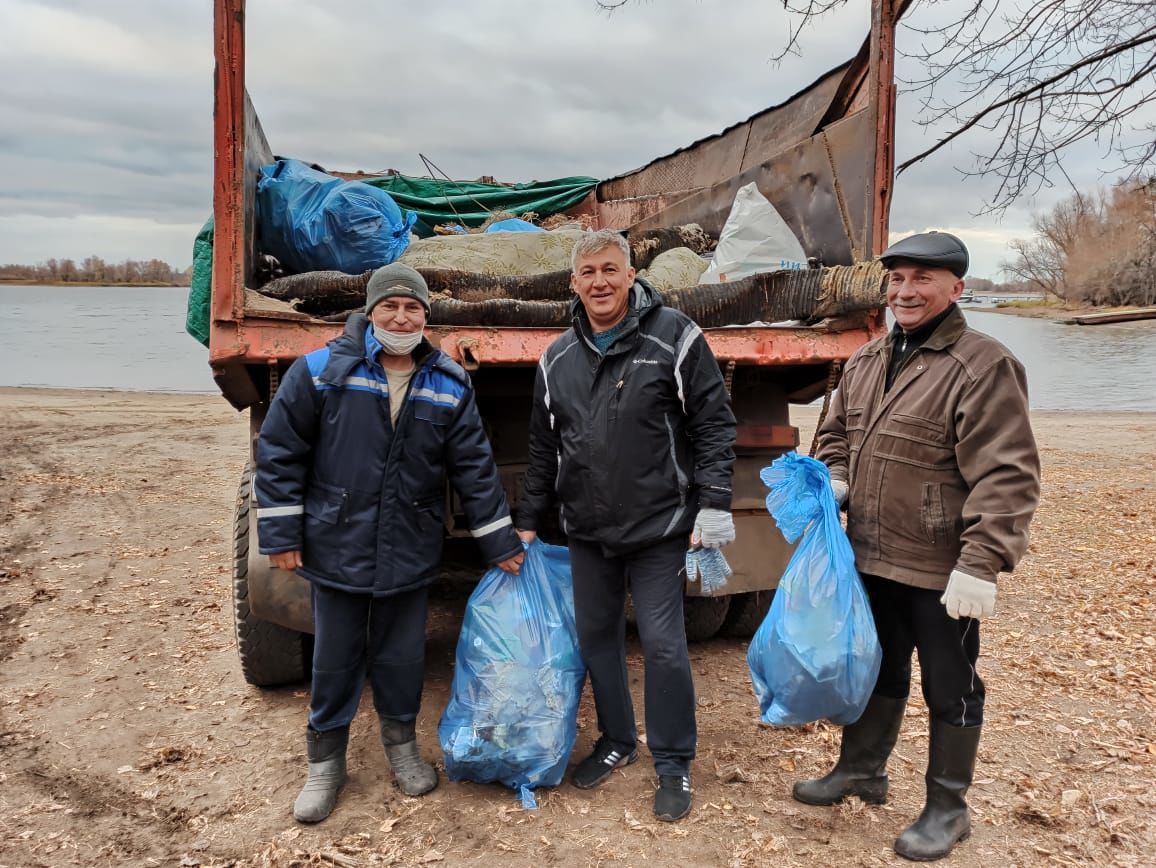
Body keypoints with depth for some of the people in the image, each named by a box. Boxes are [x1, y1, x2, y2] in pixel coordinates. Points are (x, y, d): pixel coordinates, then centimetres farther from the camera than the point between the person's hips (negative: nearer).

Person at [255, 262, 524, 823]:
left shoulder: (449, 387, 0)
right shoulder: (320, 372, -8)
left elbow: (474, 468, 3)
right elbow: (279, 452, -4)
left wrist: (500, 543, 4)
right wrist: (281, 534, -7)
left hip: (410, 553, 2)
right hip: (336, 548, -2)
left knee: (402, 657, 14)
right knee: (335, 661, 11)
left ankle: (401, 744, 39)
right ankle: (325, 762, 32)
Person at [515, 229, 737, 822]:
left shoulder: (673, 338, -8)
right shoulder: (558, 359, 6)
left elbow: (714, 425, -7)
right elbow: (543, 447, 13)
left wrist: (713, 505, -13)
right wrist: (528, 520, 14)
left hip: (658, 527, -5)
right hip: (586, 530, 5)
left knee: (662, 643, 0)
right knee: (596, 635, 14)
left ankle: (673, 764, 19)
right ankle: (617, 741, 36)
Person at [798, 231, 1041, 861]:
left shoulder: (982, 367, -15)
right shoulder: (866, 361, 8)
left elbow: (1006, 476, -20)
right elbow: (836, 433, 21)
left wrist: (981, 563, -25)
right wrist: (834, 479, 1)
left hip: (942, 570, -7)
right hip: (872, 558, 7)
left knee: (950, 687, 11)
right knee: (876, 669, 22)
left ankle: (947, 807, 29)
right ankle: (861, 770, 41)